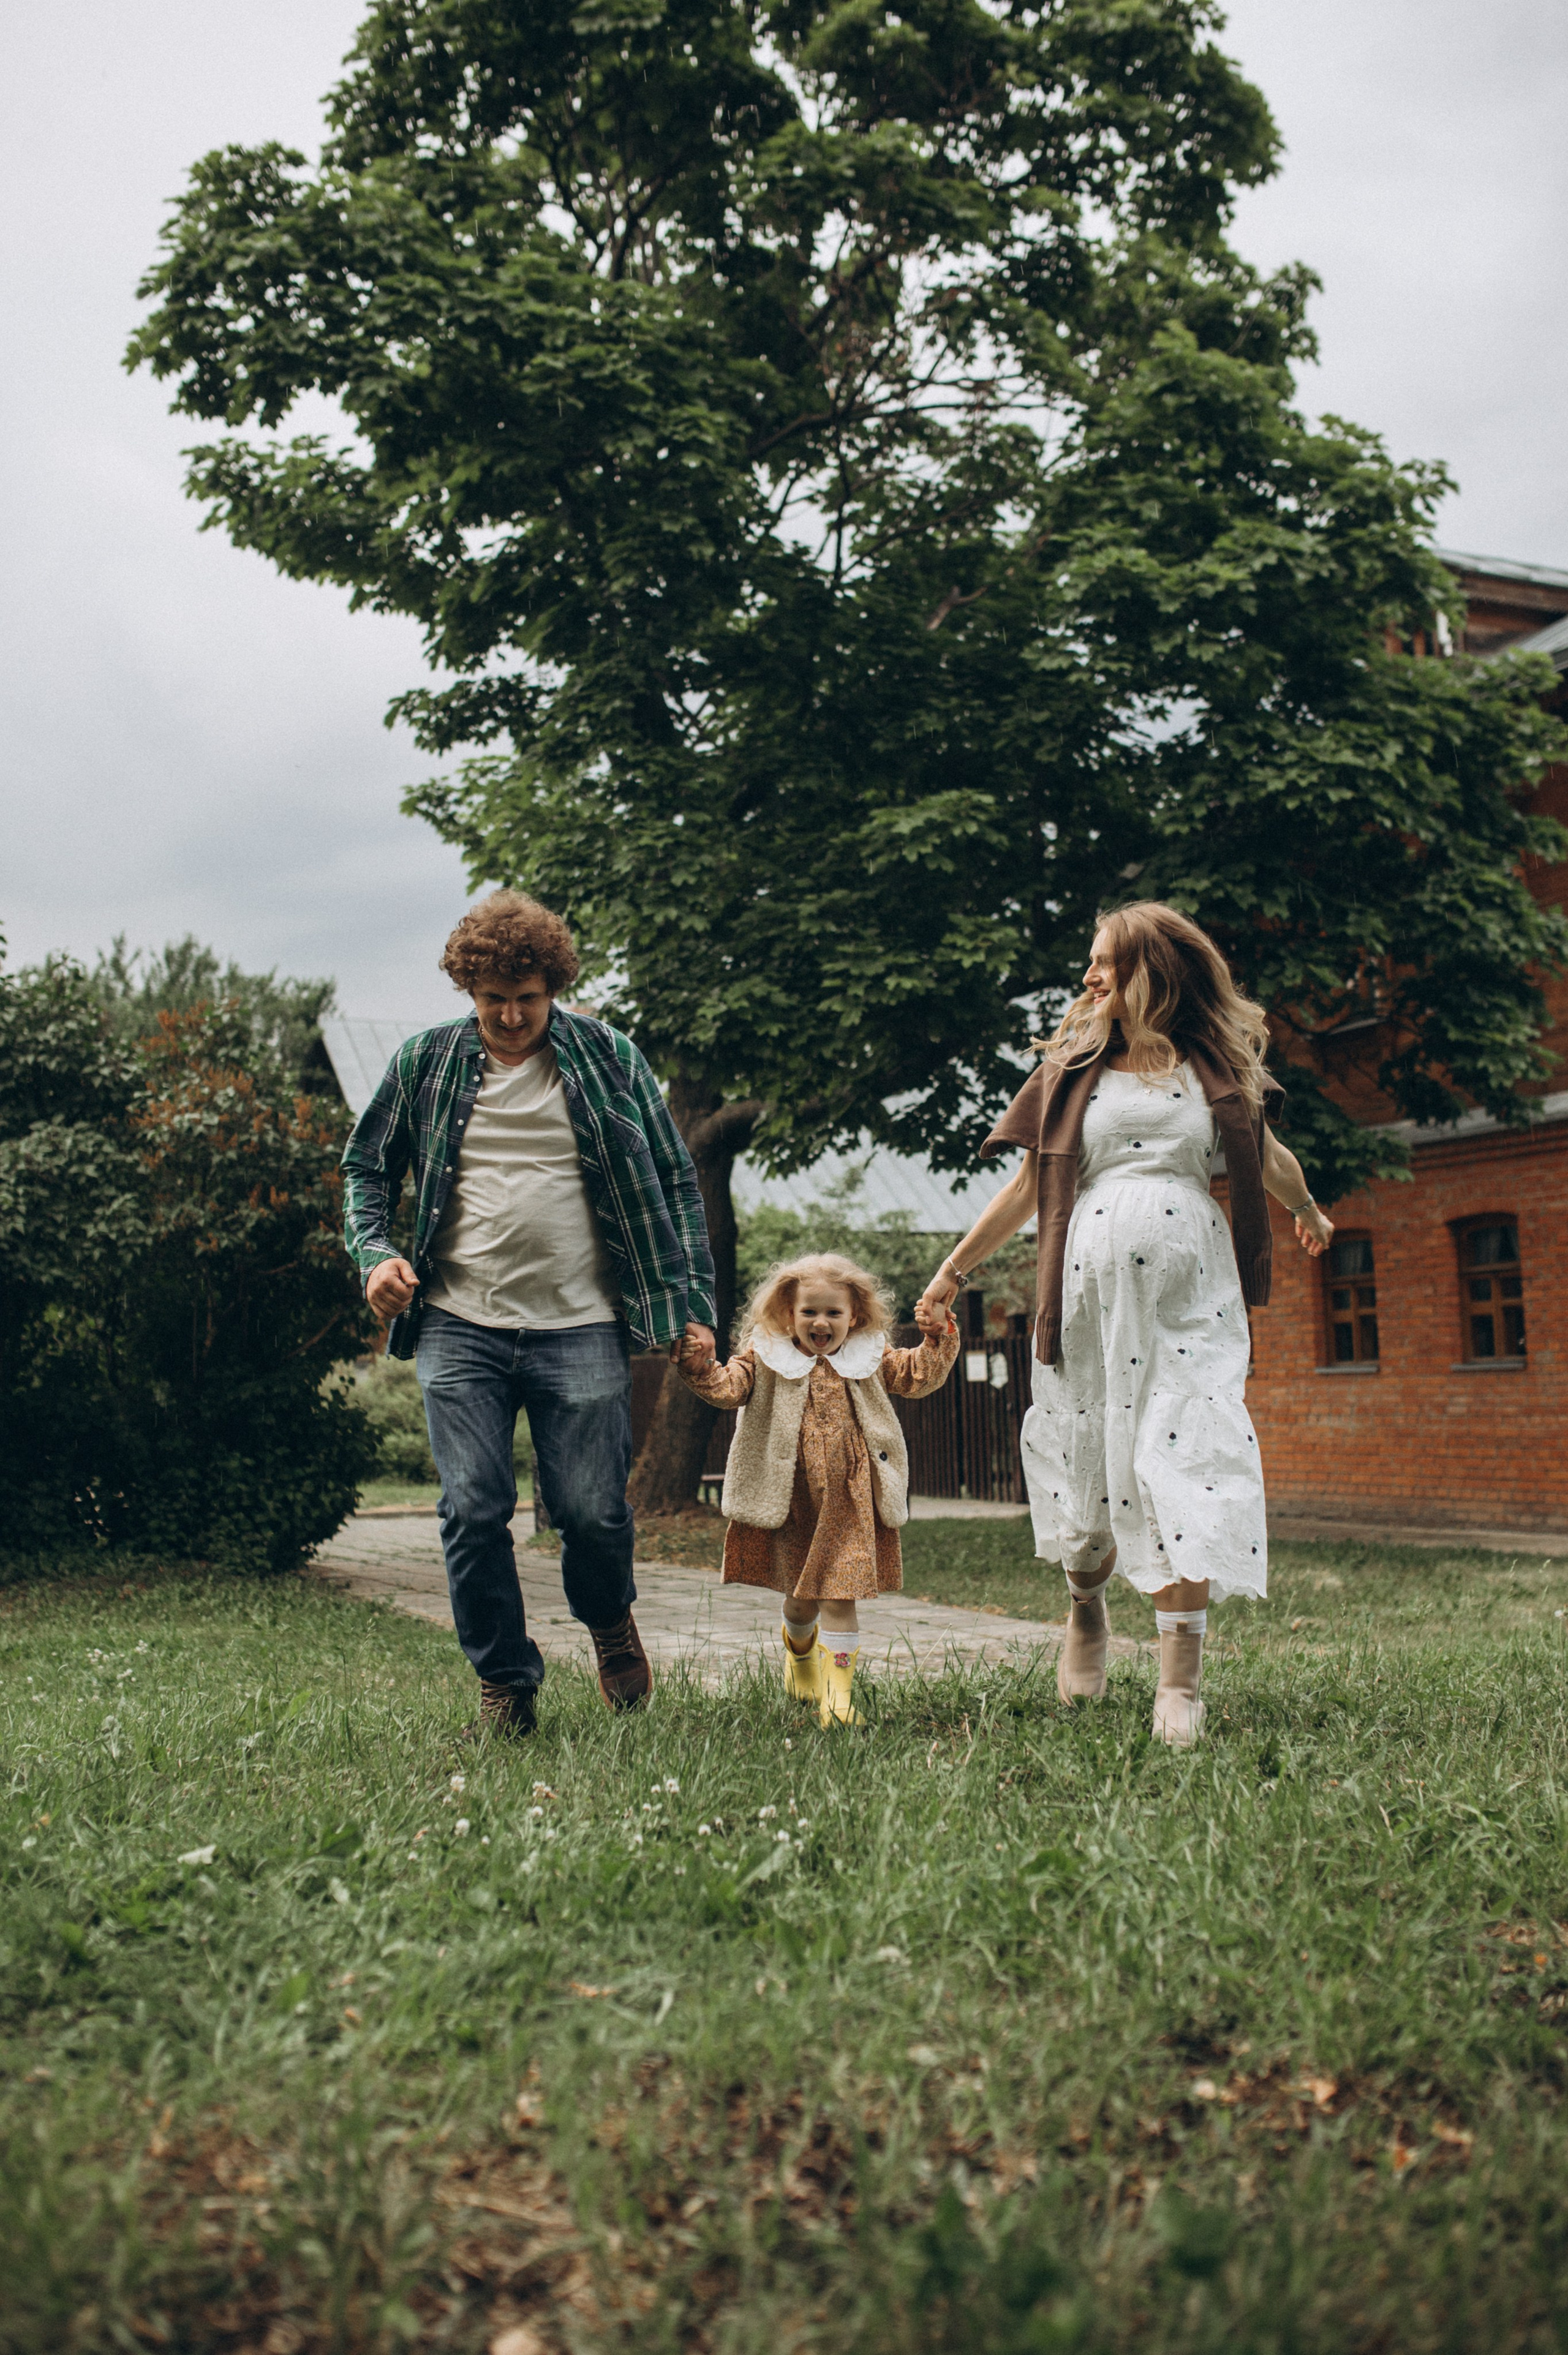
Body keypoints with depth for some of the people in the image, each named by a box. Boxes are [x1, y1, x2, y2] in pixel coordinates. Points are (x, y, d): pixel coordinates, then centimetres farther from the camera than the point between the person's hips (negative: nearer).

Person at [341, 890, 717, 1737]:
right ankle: (504, 1683, 17)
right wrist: (375, 1254, -1)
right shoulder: (425, 1062, 6)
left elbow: (674, 1182, 7)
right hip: (459, 1327, 1)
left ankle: (609, 1621, 34)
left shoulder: (609, 1059, 3)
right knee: (472, 1513, -3)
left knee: (594, 1513, 0)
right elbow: (367, 1166, 18)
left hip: (579, 1328, -1)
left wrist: (689, 1305, 1)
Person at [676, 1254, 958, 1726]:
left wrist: (937, 1340, -7)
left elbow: (918, 1377, 8)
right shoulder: (767, 1355, 2)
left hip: (850, 1501, 0)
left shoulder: (871, 1356, 7)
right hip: (790, 1502, 0)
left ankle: (838, 1689, -2)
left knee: (840, 1596, -6)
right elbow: (729, 1387, -6)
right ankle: (798, 1649, 46)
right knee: (800, 1594, 13)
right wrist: (703, 1367, -24)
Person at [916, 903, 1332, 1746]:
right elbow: (1029, 1185, 15)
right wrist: (957, 1267, 15)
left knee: (1183, 1458, -10)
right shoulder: (1073, 1068, 12)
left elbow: (1269, 1163, 27)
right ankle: (1085, 1602, 36)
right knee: (1089, 1458, 6)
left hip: (1189, 1288, -1)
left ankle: (1181, 1680, -11)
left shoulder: (1215, 1065, 10)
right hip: (1092, 1280, 1)